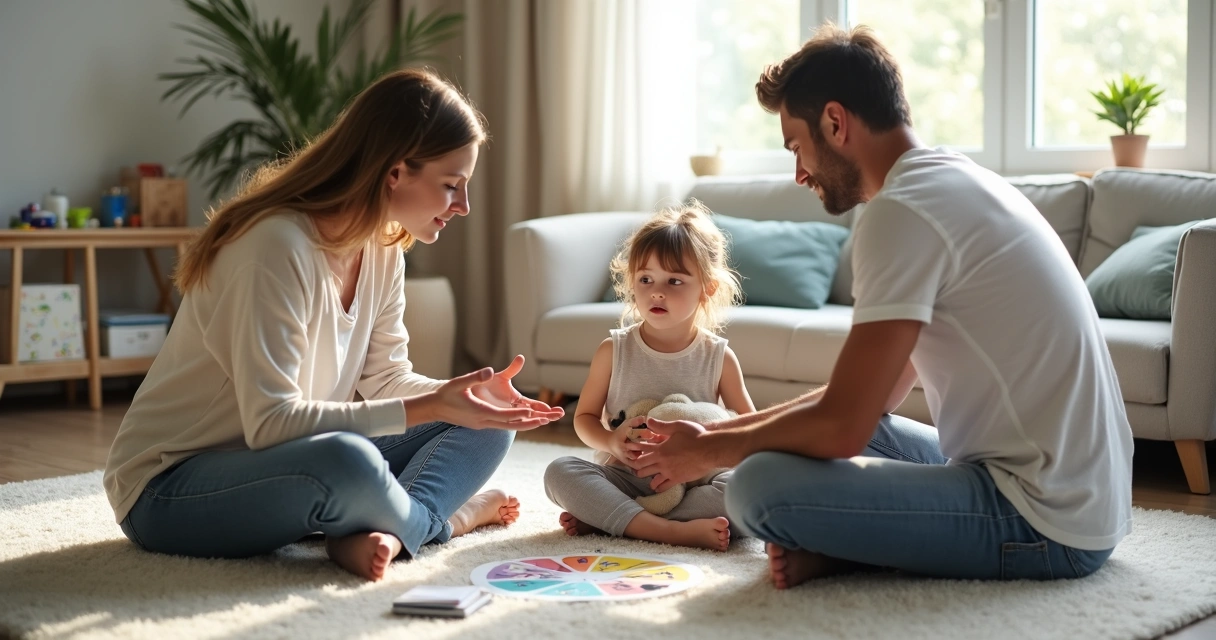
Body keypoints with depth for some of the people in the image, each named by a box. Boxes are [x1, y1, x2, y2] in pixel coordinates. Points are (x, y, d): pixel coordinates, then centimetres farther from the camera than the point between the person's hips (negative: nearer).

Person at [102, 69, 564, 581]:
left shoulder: (382, 249, 1)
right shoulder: (278, 245, -26)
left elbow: (384, 378, 5)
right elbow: (270, 423, -29)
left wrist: (461, 395, -14)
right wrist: (429, 408, -30)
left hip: (276, 464, 9)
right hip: (169, 489, -9)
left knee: (483, 426, 0)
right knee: (347, 462, -39)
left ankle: (384, 534, -21)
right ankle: (436, 519, -10)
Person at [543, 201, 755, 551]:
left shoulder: (719, 357, 1)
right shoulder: (614, 350, 2)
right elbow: (584, 416, 7)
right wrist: (610, 442, -15)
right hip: (624, 478, 0)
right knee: (560, 472, -25)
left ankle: (604, 519, -26)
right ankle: (673, 531, -36)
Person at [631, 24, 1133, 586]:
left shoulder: (901, 212, -16)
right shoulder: (959, 182, 15)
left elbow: (842, 427, -18)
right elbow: (871, 396, 19)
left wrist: (710, 450, 0)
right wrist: (721, 430, 16)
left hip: (1045, 522, -10)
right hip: (1089, 498, 10)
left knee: (758, 487, -22)